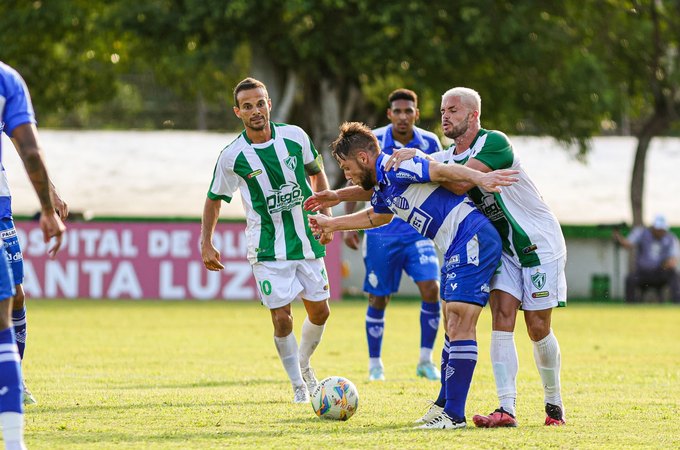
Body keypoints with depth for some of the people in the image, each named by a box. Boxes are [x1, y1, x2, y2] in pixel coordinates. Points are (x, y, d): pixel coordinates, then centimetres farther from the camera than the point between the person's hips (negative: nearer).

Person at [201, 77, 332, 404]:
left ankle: (303, 364, 38)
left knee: (319, 312, 9)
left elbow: (317, 173, 13)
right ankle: (299, 386, 10)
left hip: (307, 241, 3)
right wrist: (206, 244, -6)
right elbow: (214, 201, 2)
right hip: (268, 250, -3)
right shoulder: (232, 156, -11)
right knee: (281, 319, -8)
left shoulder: (295, 137, -5)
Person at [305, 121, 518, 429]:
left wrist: (479, 178, -41)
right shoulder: (381, 188, 19)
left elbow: (442, 171, -24)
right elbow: (378, 216, 42)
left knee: (459, 326, -12)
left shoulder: (394, 167, -11)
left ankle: (454, 415, -14)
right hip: (457, 250, 11)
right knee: (453, 327, 18)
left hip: (471, 239, -11)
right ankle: (445, 404, 28)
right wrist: (332, 224, 52)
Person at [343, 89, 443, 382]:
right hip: (381, 233, -1)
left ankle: (425, 361, -3)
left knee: (431, 289, -15)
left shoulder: (429, 143, 0)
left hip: (419, 231, 1)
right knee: (379, 299, 3)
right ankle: (375, 365, 19)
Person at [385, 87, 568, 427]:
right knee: (501, 319, -11)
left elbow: (461, 183, -33)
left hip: (540, 242, -6)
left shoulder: (494, 143, -20)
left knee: (538, 329, -3)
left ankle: (554, 404, 16)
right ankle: (506, 409, -15)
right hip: (502, 246, 6)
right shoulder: (447, 158, 3)